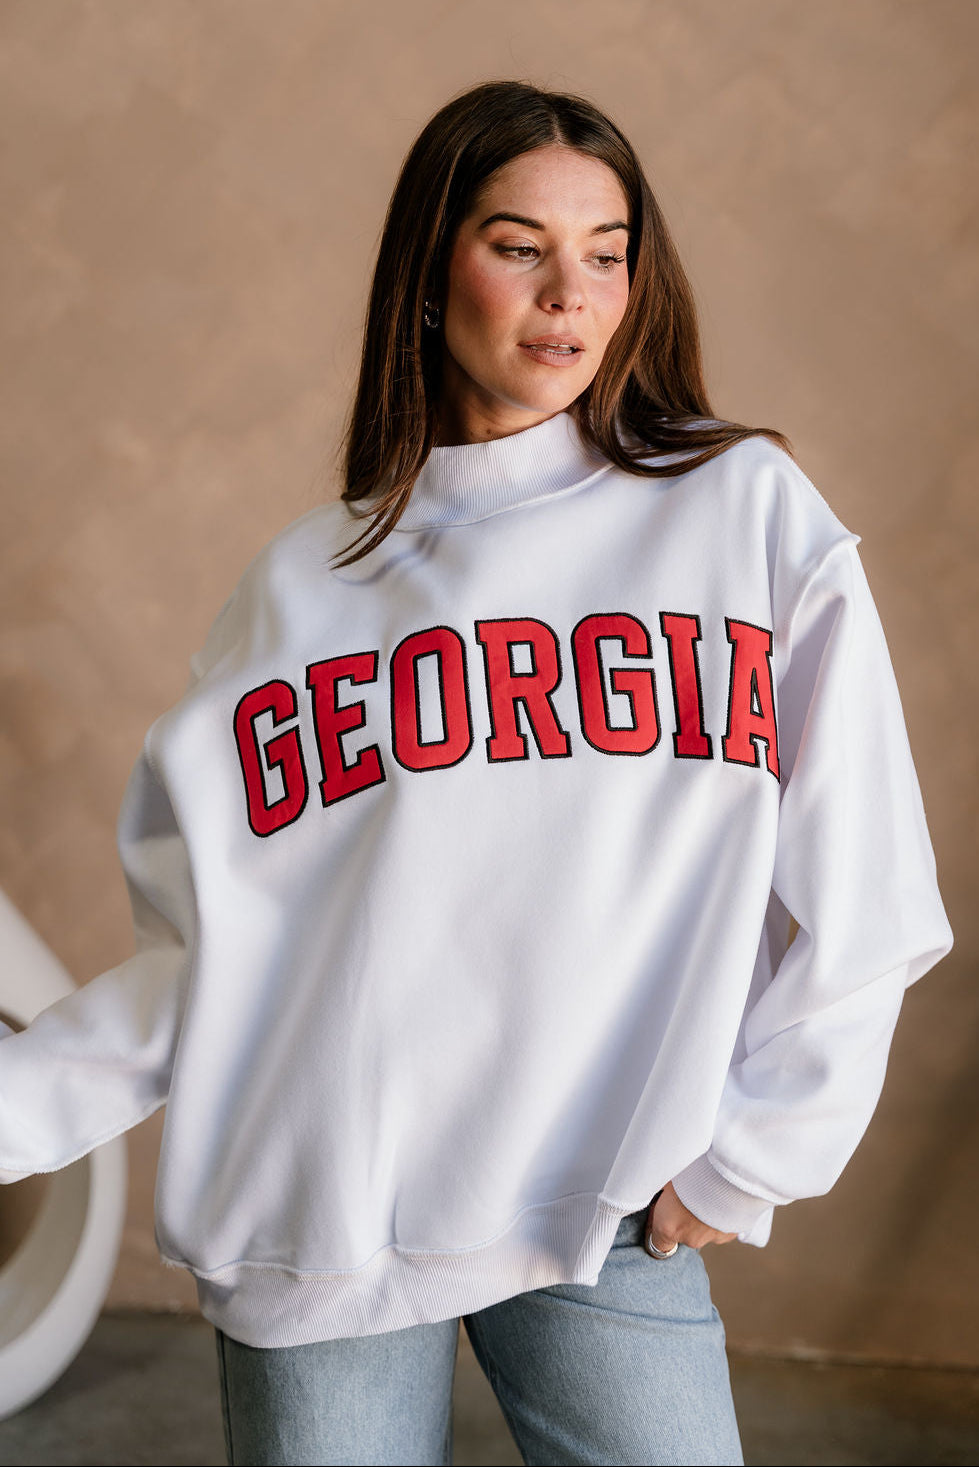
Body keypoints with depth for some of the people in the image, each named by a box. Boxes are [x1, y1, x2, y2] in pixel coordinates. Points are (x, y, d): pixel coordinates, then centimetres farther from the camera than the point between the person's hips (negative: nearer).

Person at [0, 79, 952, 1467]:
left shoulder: (746, 509, 2)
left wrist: (754, 1156, -3)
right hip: (318, 1217, 1)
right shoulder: (304, 581, 7)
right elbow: (209, 947, 5)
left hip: (611, 1216, 0)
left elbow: (854, 898, 1)